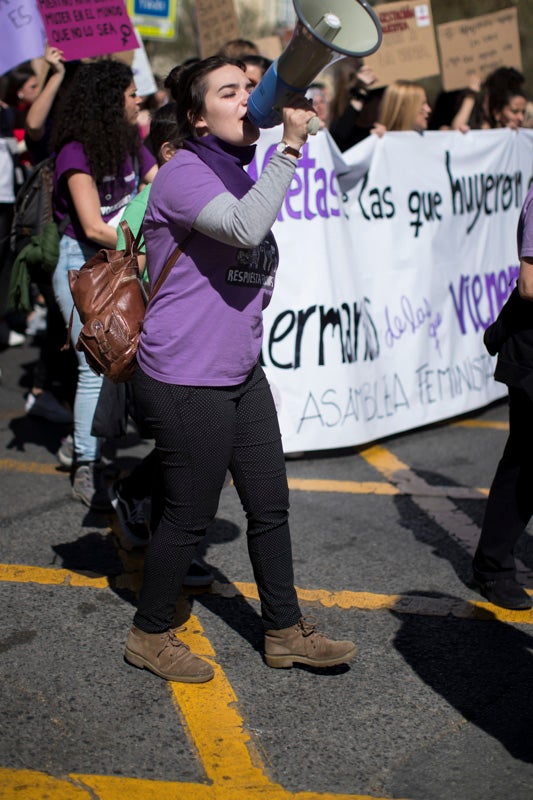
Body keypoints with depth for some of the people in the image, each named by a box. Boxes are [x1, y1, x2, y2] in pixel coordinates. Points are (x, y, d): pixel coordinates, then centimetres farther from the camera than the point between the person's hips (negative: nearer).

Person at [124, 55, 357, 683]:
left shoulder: (238, 174, 15)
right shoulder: (184, 173, -14)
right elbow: (244, 229, -34)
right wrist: (290, 147, -30)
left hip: (241, 373, 9)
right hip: (186, 380, -9)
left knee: (270, 506, 13)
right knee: (190, 516, 3)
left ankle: (285, 632, 28)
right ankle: (149, 636, 24)